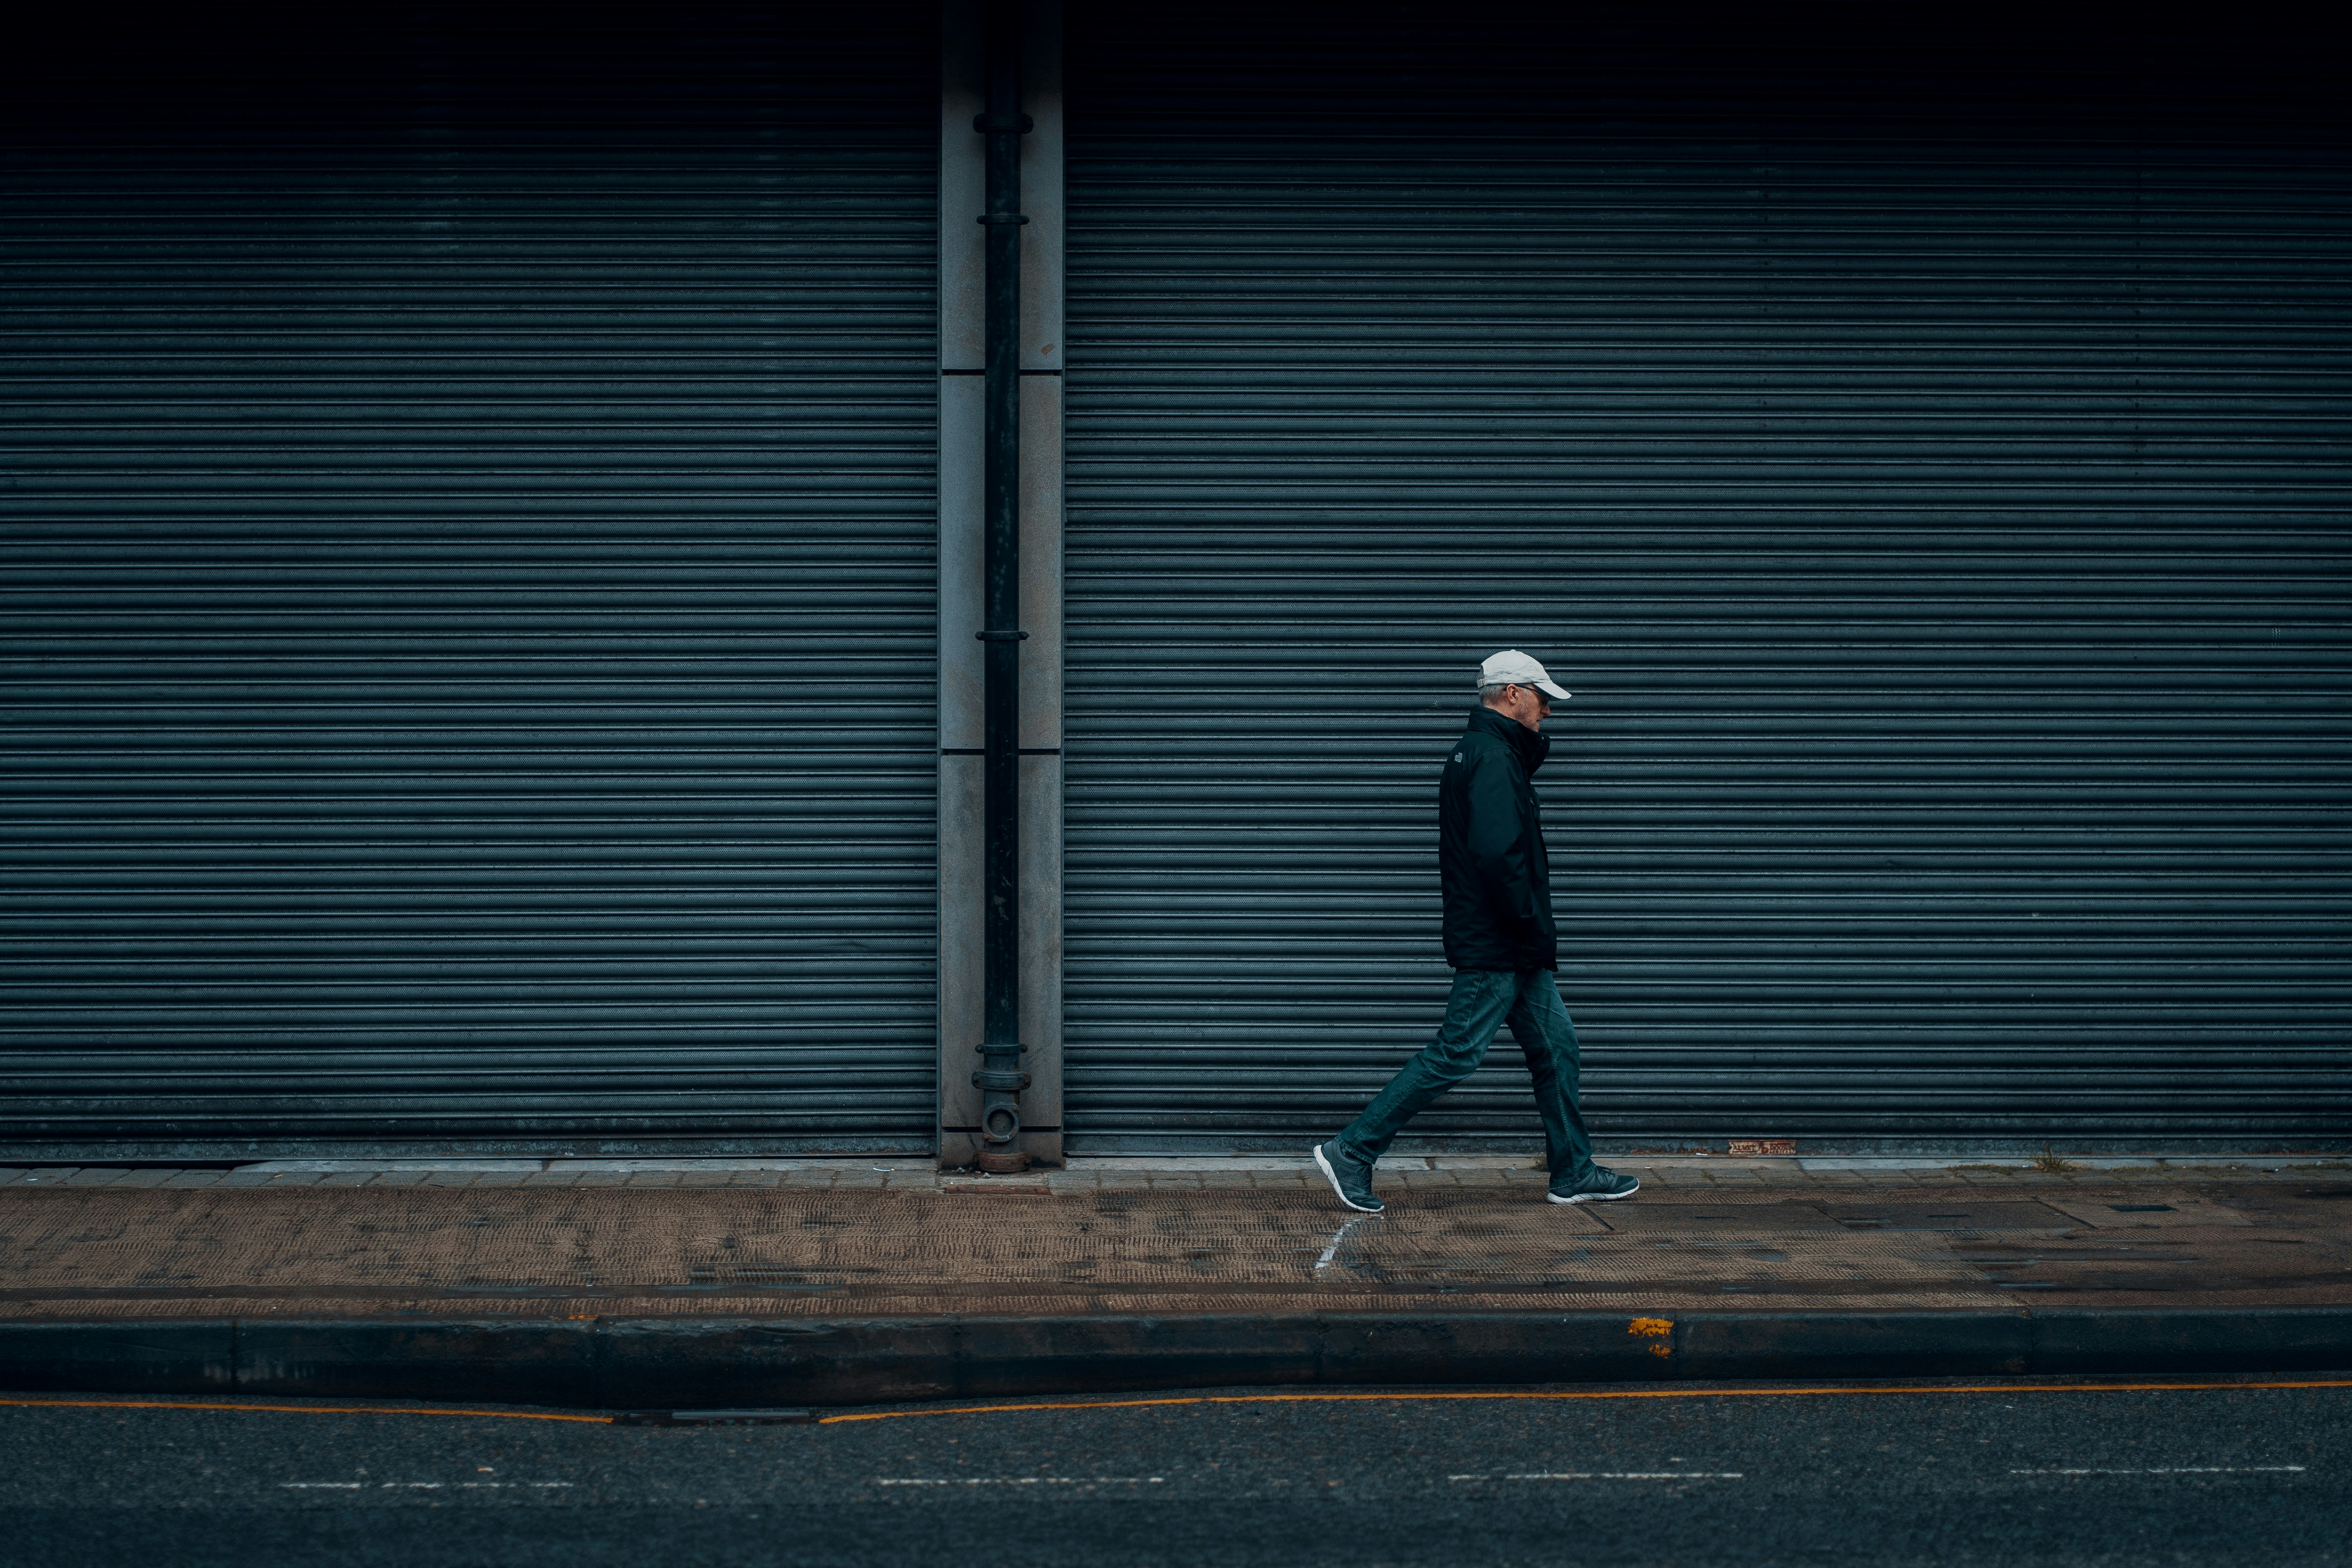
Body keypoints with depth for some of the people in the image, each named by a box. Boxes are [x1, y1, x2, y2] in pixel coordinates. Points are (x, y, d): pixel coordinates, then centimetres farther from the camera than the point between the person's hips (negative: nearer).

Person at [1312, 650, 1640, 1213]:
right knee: (1454, 1055, -8)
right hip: (1495, 949, -11)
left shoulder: (1489, 753, 17)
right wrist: (1536, 930, -20)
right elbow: (1498, 855, -26)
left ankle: (1573, 1173, 20)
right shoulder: (1491, 758, -16)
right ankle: (1351, 1153, -3)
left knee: (1556, 1048, 13)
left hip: (1516, 951, 11)